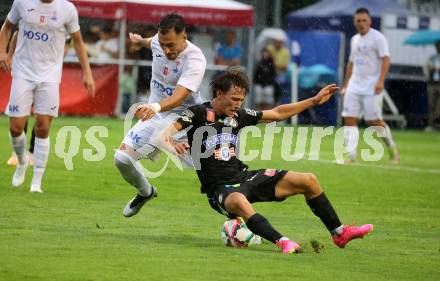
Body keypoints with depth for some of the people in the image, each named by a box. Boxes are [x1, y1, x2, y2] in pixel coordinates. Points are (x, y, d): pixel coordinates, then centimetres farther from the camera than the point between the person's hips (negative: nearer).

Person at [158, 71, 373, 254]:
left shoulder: (238, 115, 7)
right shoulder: (198, 114, -10)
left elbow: (277, 114, 19)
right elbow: (164, 136, -21)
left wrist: (315, 101, 18)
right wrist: (169, 143, -46)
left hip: (244, 177, 7)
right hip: (220, 188, -7)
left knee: (308, 180, 2)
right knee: (239, 201, -45)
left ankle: (339, 233, 15)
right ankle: (283, 243, -52)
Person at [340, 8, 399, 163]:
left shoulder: (377, 38, -6)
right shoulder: (354, 40, 16)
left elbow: (385, 60, -13)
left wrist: (380, 81, -24)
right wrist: (345, 85, 21)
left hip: (372, 87, -6)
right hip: (354, 86, 6)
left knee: (374, 120, -6)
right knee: (349, 119, -6)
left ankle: (392, 149, 15)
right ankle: (351, 155, -8)